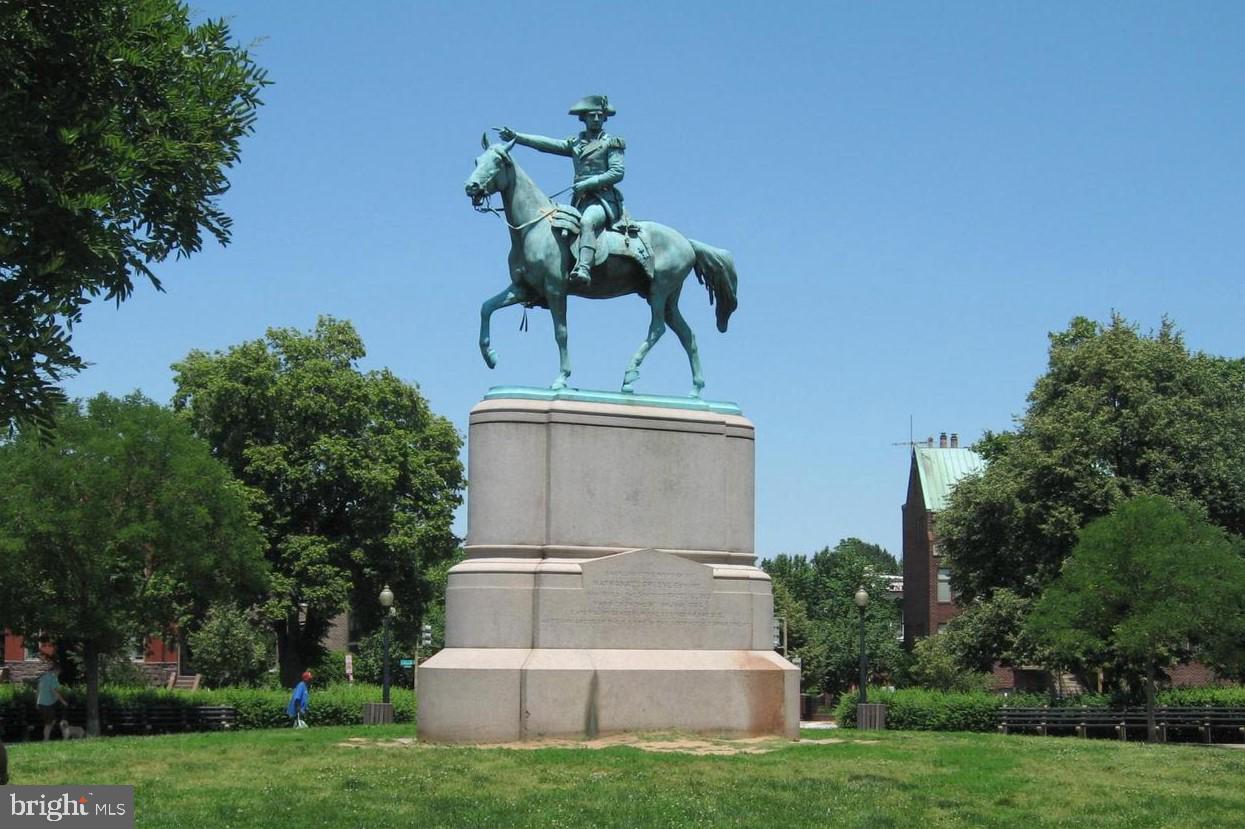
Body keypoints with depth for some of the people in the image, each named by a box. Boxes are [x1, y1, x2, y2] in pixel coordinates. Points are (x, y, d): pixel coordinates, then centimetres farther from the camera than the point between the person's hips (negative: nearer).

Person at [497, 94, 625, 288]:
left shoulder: (611, 143, 6)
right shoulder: (576, 143, 20)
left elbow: (617, 172, -5)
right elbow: (548, 144, 10)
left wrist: (588, 183, -13)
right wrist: (516, 137, -1)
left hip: (603, 198, -7)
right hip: (580, 200, 7)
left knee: (586, 222, -36)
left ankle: (583, 268, -55)